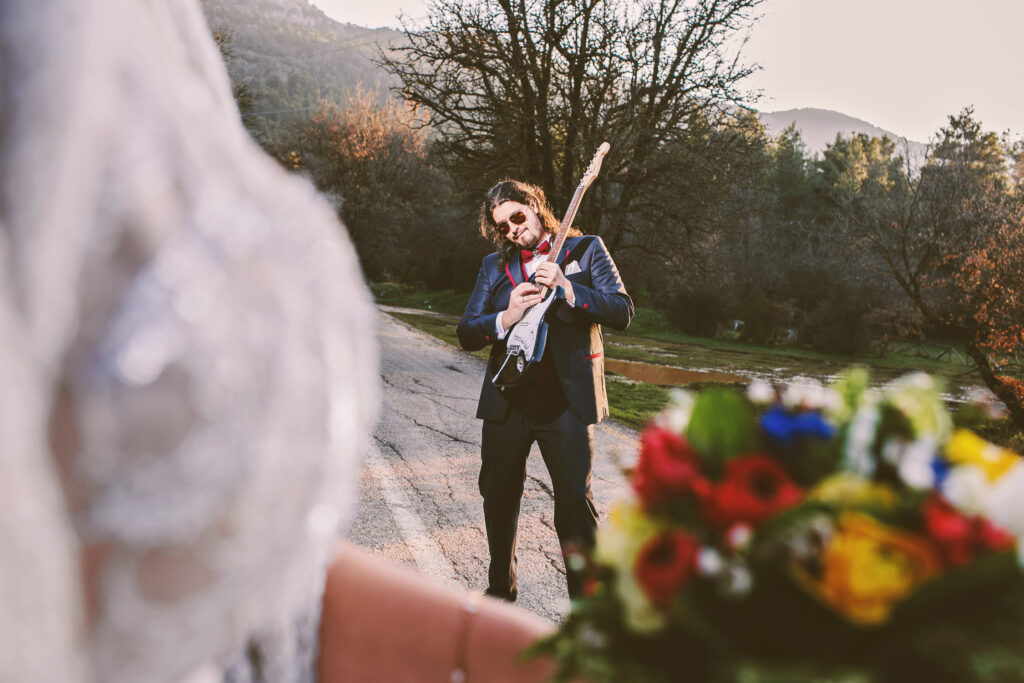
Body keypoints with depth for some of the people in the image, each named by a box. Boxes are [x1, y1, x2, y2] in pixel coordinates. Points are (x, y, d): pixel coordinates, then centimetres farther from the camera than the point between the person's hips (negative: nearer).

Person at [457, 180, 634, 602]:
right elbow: (466, 333, 6)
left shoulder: (586, 249, 4)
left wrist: (567, 288, -19)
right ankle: (500, 592, 34)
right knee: (498, 499, 14)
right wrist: (507, 318, -13)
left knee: (575, 502, -5)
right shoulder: (494, 265, 11)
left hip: (567, 400, -4)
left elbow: (622, 312, -6)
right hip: (507, 400, 4)